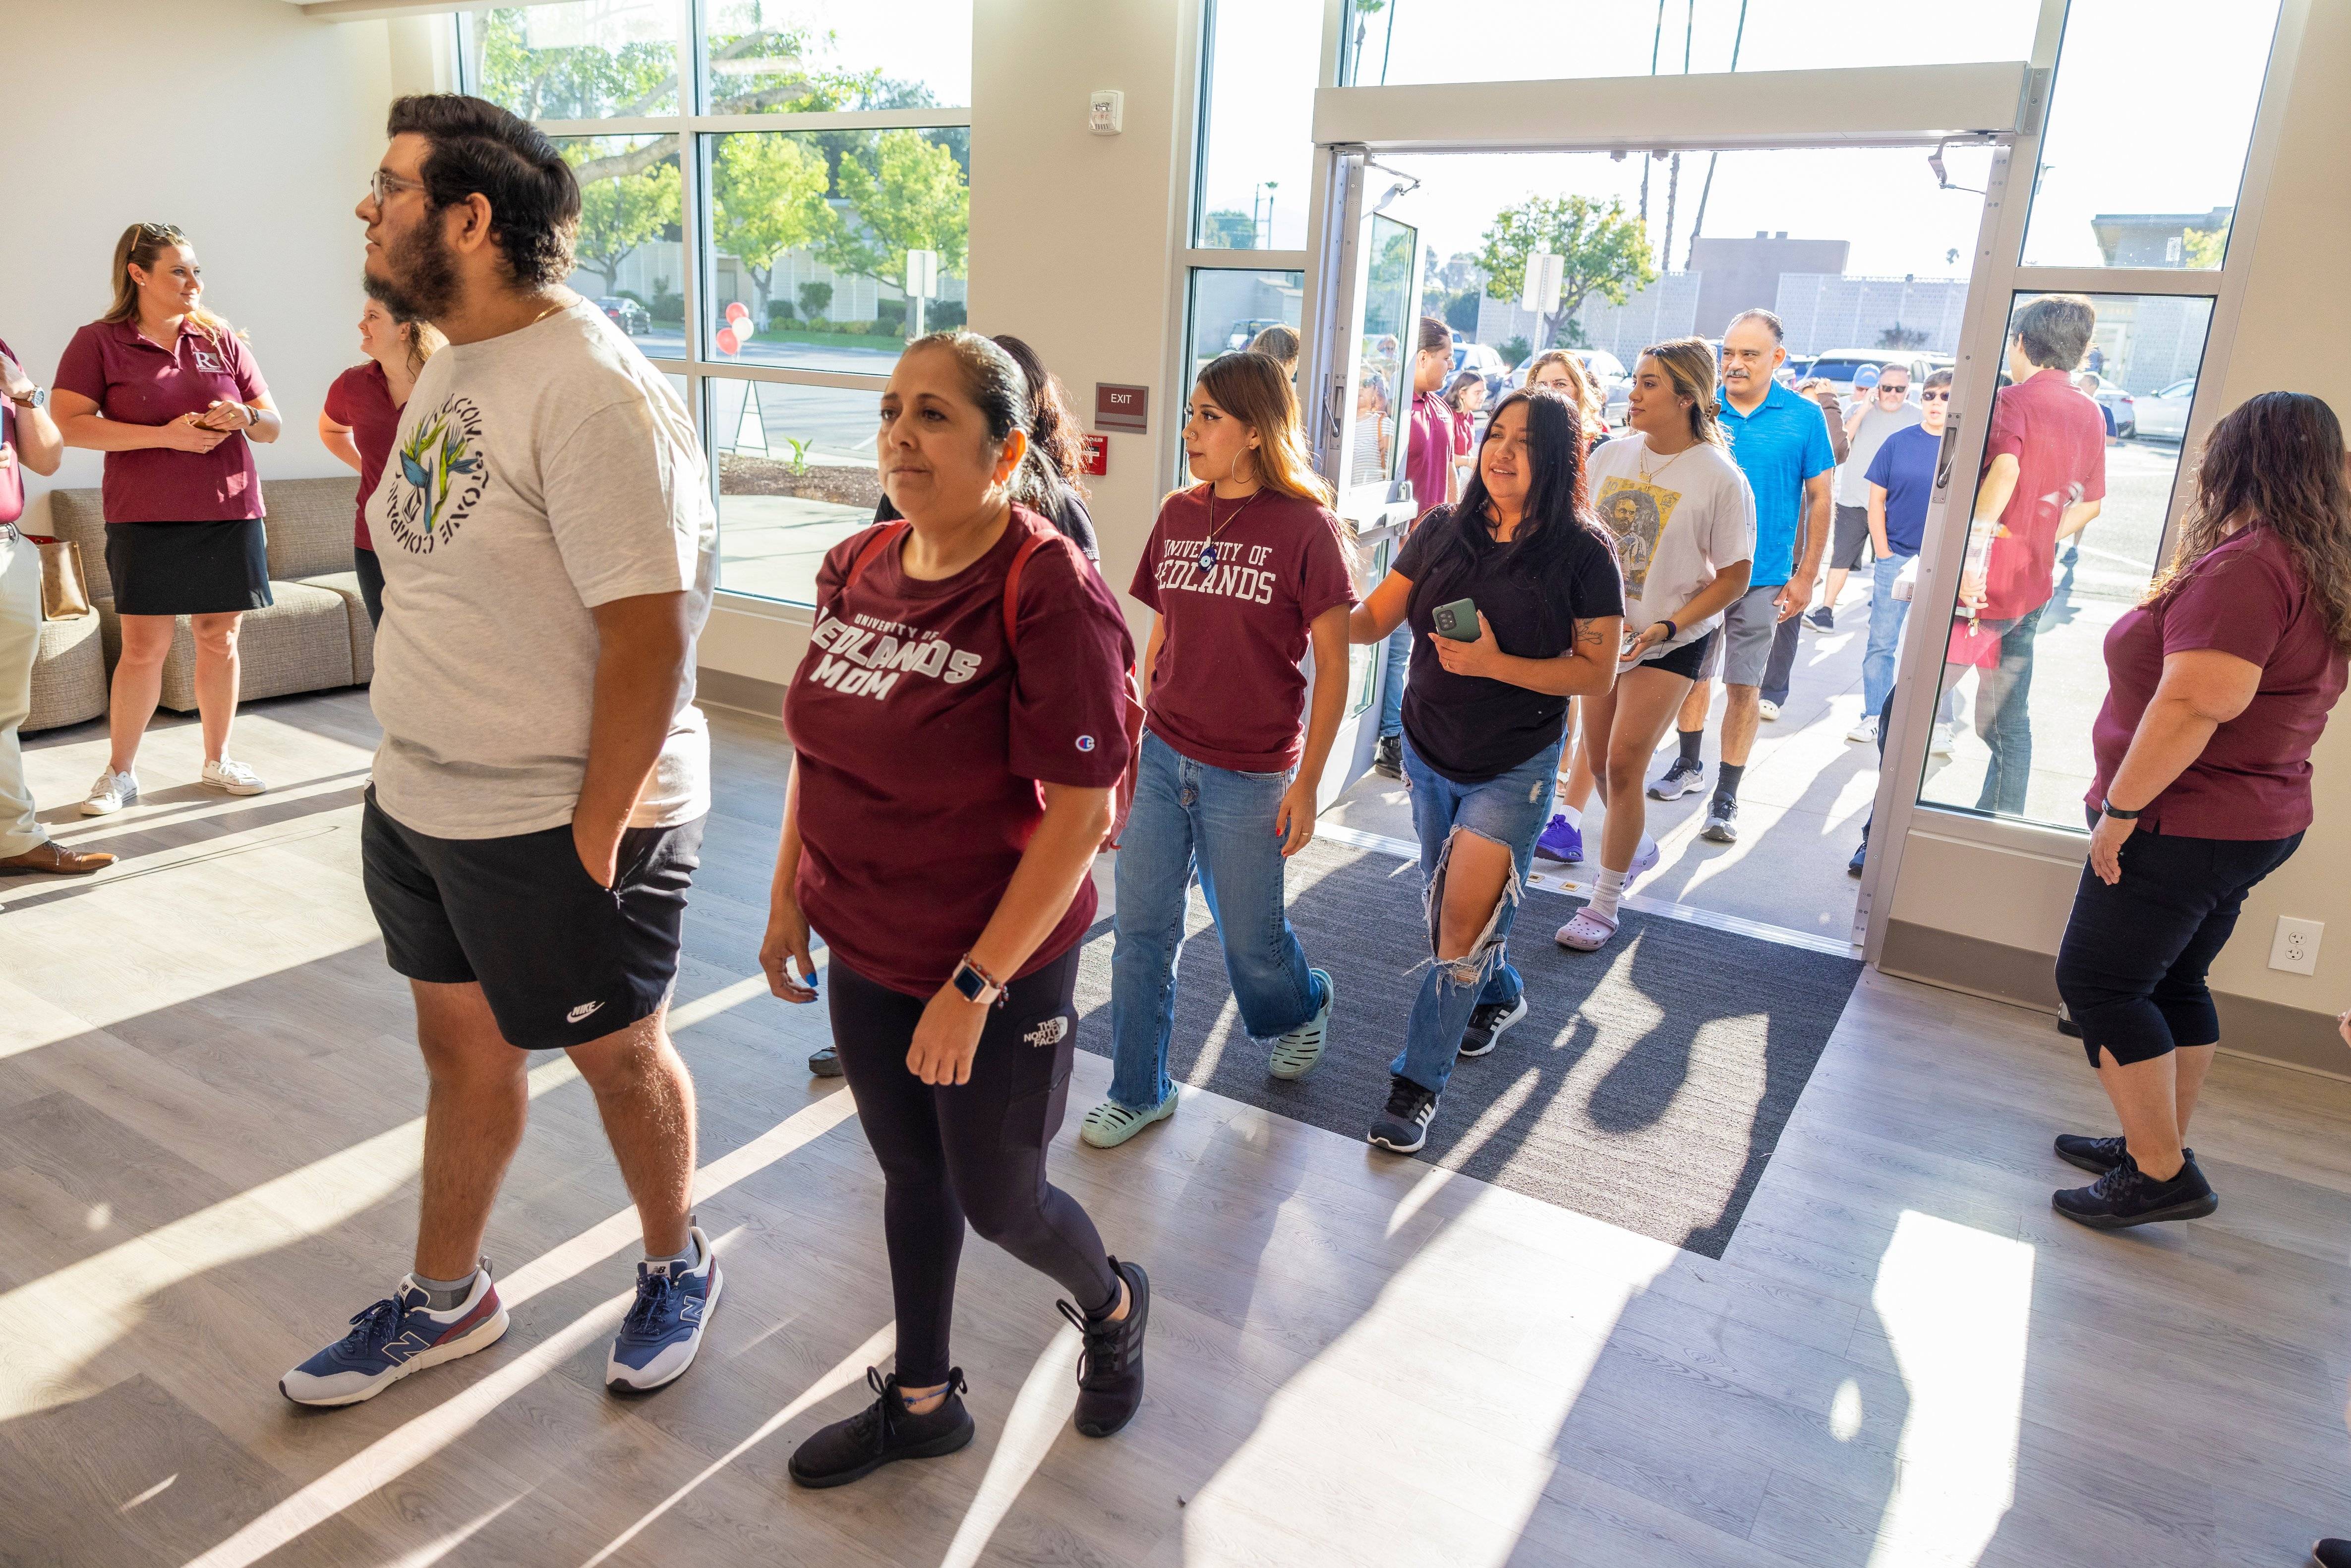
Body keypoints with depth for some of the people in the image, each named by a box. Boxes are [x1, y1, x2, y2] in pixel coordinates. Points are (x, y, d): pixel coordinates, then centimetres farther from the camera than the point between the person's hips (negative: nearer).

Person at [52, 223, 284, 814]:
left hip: (230, 513, 3)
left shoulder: (221, 340, 12)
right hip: (146, 520, -3)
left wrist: (245, 417, -11)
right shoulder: (99, 342, 3)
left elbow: (273, 425, 13)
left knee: (219, 639, 7)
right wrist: (166, 435, -17)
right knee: (144, 647, -3)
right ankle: (119, 771, 11)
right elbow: (68, 424, -7)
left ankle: (217, 760, 20)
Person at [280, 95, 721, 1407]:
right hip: (422, 802, 9)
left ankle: (678, 1265, 38)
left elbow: (650, 632, -25)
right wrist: (411, 764, 14)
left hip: (561, 822, -8)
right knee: (463, 1046, 21)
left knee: (618, 1052, 12)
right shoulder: (451, 365, 8)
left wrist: (593, 838, -21)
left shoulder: (592, 392, -22)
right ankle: (446, 1298, 43)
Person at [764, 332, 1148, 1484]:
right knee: (910, 1176, 21)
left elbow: (1081, 814, -22)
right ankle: (921, 1401, 43)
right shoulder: (856, 569, 0)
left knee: (996, 1200, 12)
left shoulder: (1049, 592, -22)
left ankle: (1113, 1307, 46)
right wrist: (788, 896, 9)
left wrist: (973, 986, -21)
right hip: (865, 952, 6)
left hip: (998, 965, -6)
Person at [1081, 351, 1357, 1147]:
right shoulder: (1177, 516, 4)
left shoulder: (1304, 527, -11)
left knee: (1248, 935, 12)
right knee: (1142, 930, 8)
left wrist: (1307, 782, -10)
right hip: (1163, 758, 5)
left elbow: (1333, 665, -8)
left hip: (1249, 775, -4)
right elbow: (1160, 641, 11)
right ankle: (1138, 1091, 25)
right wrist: (1129, 746, 12)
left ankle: (1302, 1007, 46)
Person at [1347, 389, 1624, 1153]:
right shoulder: (1444, 530, -1)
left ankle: (1419, 1081, 8)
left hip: (1514, 769, -4)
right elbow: (1373, 618, -1)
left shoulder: (1583, 552, -11)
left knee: (1465, 921, -6)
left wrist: (1495, 664, -24)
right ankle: (1499, 994, 50)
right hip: (1428, 752, 5)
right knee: (1446, 908, 19)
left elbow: (1596, 671, -12)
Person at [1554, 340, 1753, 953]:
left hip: (1670, 643, -5)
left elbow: (1734, 576, -9)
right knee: (1600, 759, 12)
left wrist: (1665, 627, -19)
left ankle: (1605, 903, 5)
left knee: (1623, 764, -8)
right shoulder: (1610, 455, 0)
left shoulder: (1720, 478, -13)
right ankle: (1637, 845, 42)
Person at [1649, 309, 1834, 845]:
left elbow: (1819, 501, 2)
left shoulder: (1804, 417, -3)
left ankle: (1726, 798, 10)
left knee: (1744, 687, 2)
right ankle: (1688, 765, 34)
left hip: (1763, 578, -2)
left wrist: (1805, 576, -2)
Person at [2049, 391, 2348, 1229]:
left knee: (2097, 981, -2)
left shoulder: (2244, 567, -21)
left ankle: (2162, 1174, 3)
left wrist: (2120, 809, -22)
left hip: (2185, 825, -10)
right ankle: (2157, 1145, 28)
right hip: (2256, 820, 10)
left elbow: (2195, 705, -29)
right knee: (2171, 985, 18)